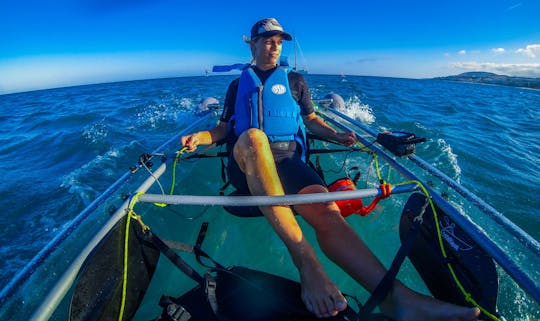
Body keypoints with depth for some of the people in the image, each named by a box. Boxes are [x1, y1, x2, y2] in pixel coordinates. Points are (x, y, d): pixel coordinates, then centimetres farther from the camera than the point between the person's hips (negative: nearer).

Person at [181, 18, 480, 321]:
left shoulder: (295, 80, 27)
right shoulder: (238, 85, 26)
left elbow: (311, 119, 25)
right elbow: (225, 127, 23)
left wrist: (336, 135, 6)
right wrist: (200, 137, 2)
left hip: (287, 158, 1)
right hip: (246, 162, 0)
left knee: (324, 208, -30)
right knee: (253, 136, -38)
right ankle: (306, 260, -44)